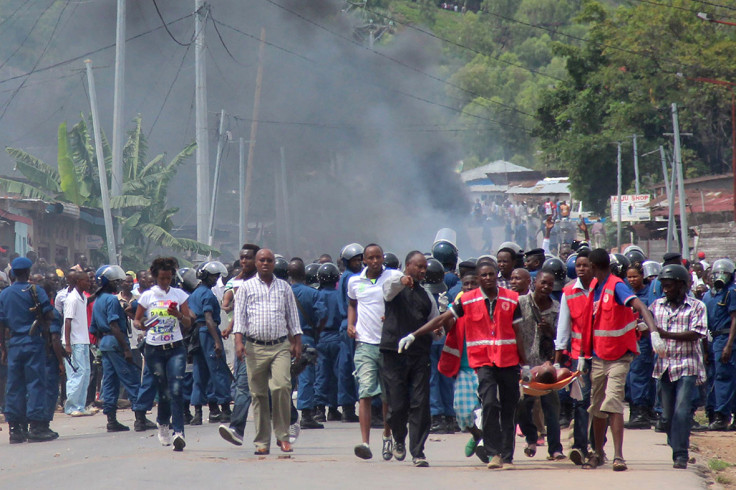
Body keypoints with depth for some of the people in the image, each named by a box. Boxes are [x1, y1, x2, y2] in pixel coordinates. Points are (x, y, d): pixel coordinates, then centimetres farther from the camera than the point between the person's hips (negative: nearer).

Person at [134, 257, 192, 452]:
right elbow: (137, 320, 10)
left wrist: (179, 315, -16)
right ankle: (163, 424, 33)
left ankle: (178, 432, -21)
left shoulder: (179, 295, 6)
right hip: (154, 349, 0)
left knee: (176, 389, -15)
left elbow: (188, 324, 4)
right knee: (164, 391, 5)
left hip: (176, 348, 0)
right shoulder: (147, 296, 5)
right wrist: (142, 325, -13)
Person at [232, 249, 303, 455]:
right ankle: (262, 442, 6)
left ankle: (282, 436, -6)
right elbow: (239, 315, 4)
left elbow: (292, 316, 17)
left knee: (282, 387, -17)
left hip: (280, 346, 0)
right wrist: (239, 340, -8)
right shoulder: (246, 287, 10)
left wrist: (297, 342, 10)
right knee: (259, 394, 0)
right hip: (255, 347, 0)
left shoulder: (284, 287, 15)